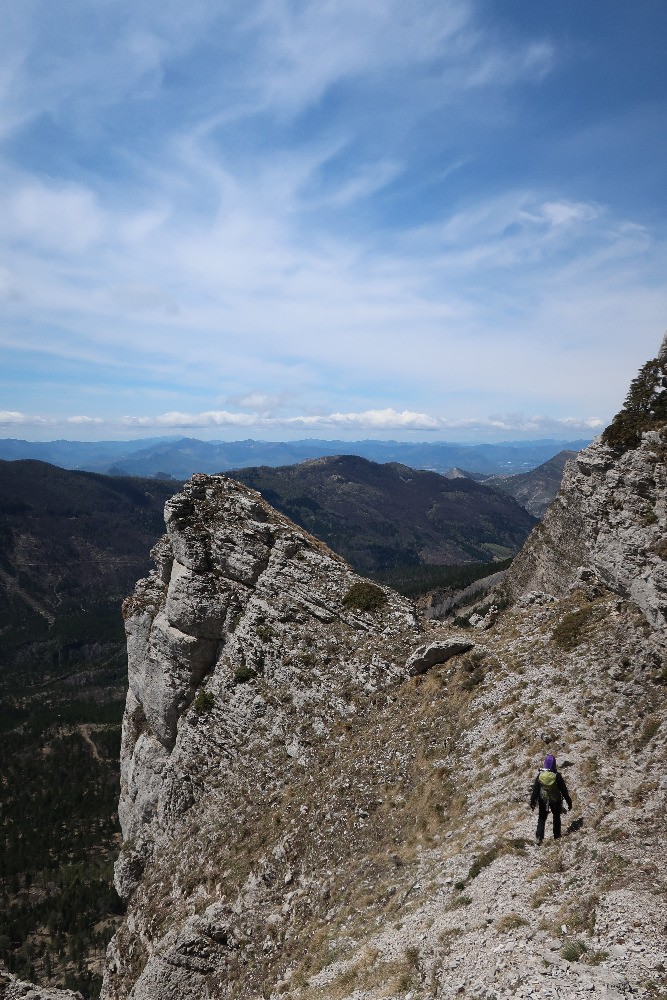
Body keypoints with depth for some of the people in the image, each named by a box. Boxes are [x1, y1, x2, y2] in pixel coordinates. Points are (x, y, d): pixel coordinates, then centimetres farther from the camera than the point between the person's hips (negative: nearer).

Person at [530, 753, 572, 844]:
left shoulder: (539, 774, -17)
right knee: (556, 817, 23)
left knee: (541, 818, 15)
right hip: (556, 800, -1)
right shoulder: (557, 775, -21)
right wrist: (569, 801, 2)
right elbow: (564, 790, -11)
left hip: (543, 800, 1)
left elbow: (535, 789, -9)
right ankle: (556, 836, 30)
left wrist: (533, 801, 2)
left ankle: (539, 837, 8)